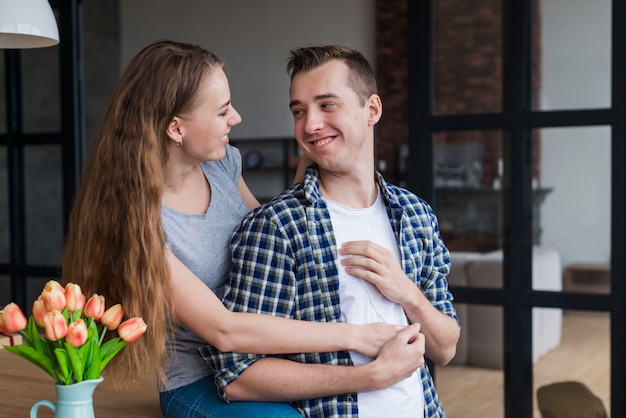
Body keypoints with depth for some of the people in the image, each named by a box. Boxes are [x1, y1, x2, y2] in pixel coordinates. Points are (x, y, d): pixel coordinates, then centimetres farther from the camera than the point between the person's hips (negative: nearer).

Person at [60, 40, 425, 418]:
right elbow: (224, 329, -25)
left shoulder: (223, 162, -2)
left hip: (272, 357, 7)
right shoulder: (135, 218, -21)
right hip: (201, 387, -6)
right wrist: (352, 336, -25)